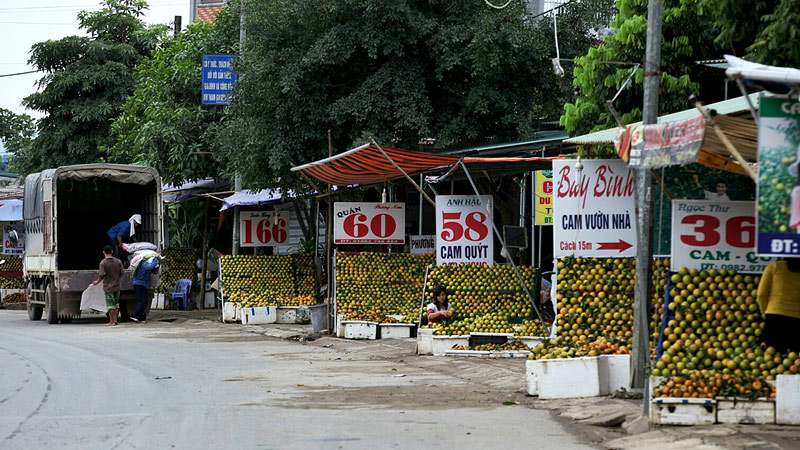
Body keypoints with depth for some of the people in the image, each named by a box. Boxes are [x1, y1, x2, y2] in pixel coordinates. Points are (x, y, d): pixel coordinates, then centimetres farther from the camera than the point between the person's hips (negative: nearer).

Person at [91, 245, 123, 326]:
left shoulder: (103, 263, -12)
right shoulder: (118, 261, 2)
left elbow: (102, 275, -15)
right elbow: (121, 273, 6)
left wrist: (97, 282, 2)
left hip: (108, 286, -4)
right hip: (117, 286, 4)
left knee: (110, 304, 0)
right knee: (116, 303, 15)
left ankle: (111, 321, 3)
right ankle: (115, 319, 16)